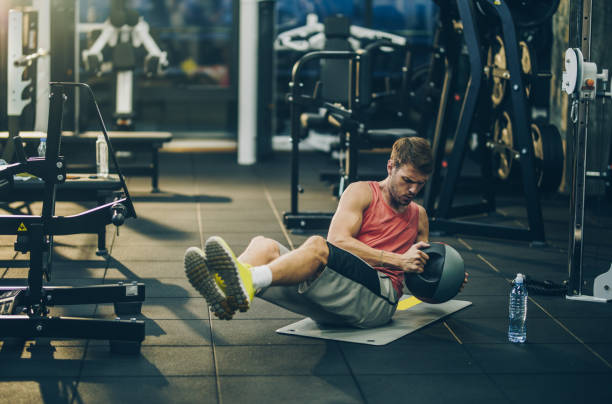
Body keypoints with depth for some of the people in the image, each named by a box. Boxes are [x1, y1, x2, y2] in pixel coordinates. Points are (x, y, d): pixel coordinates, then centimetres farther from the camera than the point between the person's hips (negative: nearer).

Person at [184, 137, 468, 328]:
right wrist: (397, 260, -7)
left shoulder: (418, 216, 28)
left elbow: (421, 271, 37)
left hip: (379, 296, -2)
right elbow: (339, 239, 0)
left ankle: (250, 282, -64)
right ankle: (225, 293, -58)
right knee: (264, 246, -25)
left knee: (317, 246, -34)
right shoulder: (362, 192, 18)